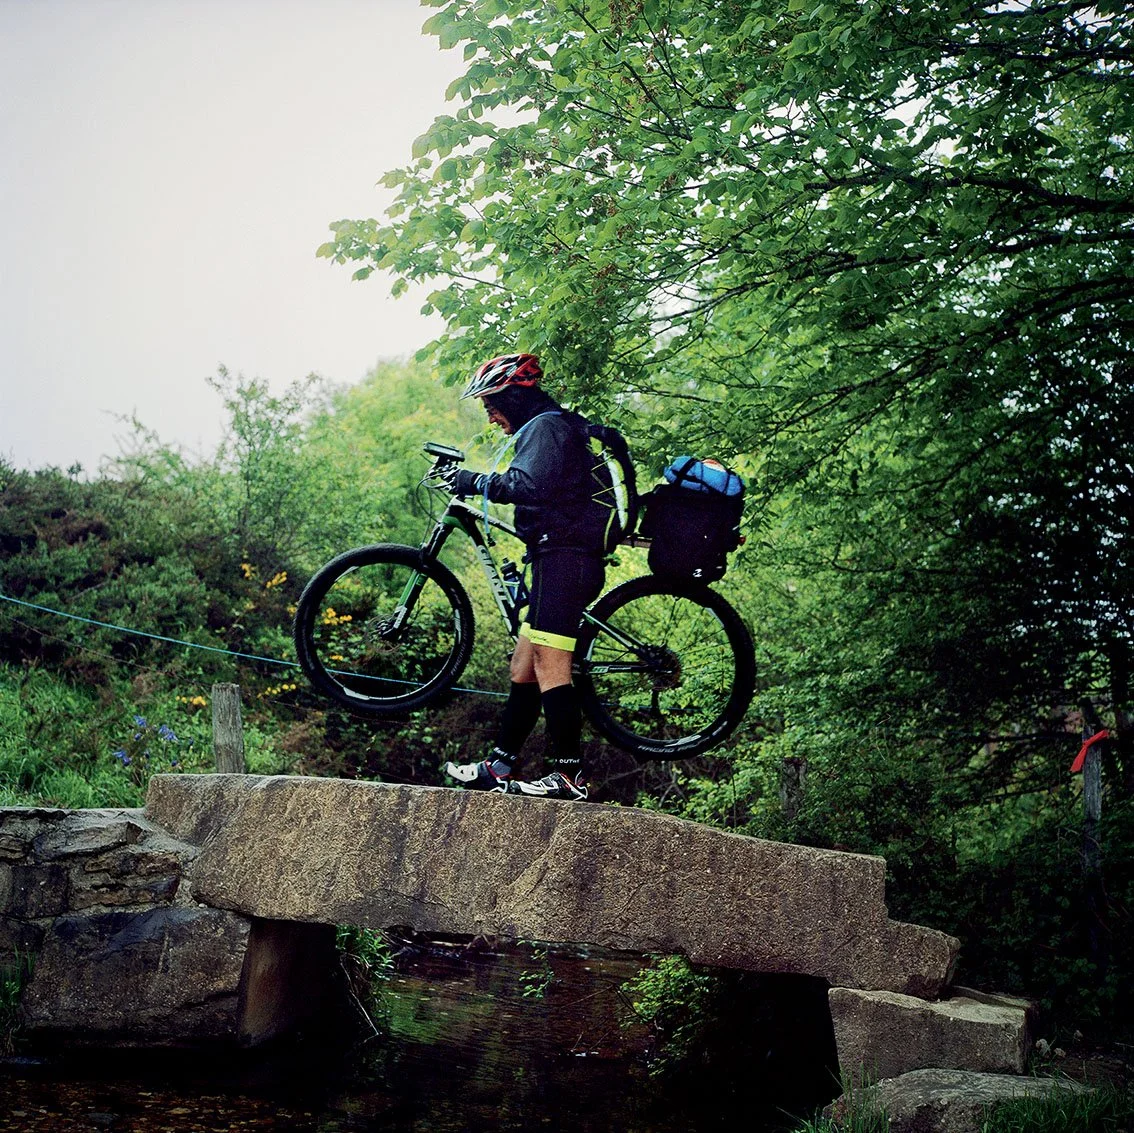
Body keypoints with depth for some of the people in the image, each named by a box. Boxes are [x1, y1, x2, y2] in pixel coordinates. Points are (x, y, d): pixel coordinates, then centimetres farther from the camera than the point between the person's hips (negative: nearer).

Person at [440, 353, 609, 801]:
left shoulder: (545, 427, -8)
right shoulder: (549, 426, 25)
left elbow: (528, 485, -24)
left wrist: (476, 481, -15)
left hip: (564, 560, -11)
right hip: (562, 561, 11)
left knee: (550, 668, -11)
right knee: (524, 668, 11)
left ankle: (571, 775, -10)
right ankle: (498, 768, 15)